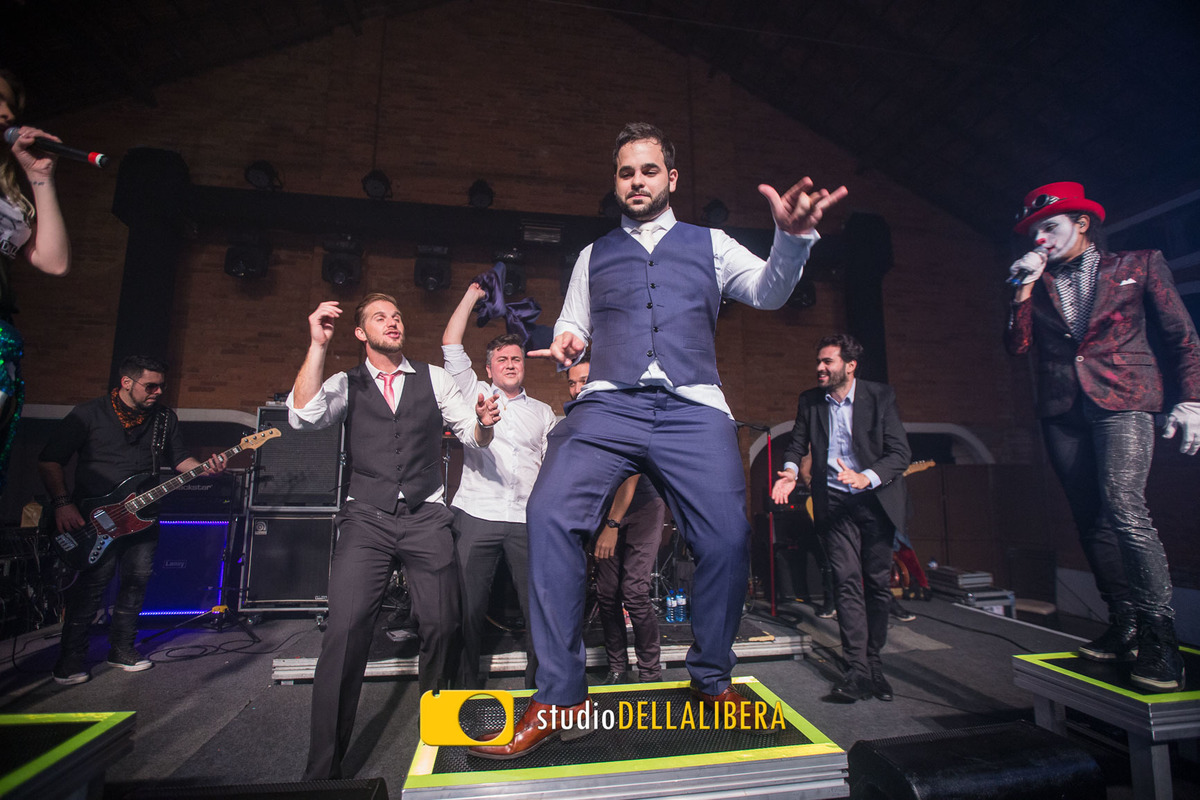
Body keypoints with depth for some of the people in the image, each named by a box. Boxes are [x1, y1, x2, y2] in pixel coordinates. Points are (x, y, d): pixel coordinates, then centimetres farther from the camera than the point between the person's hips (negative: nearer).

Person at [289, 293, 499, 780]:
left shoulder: (433, 379, 11)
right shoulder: (346, 384, 9)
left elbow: (474, 437, 8)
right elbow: (303, 417, -10)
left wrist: (484, 422, -16)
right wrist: (318, 346, -16)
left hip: (426, 518, 1)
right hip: (367, 519, -1)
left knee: (441, 625, -1)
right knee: (346, 629, -12)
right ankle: (323, 767, 3)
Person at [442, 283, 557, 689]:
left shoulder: (542, 412, 18)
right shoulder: (474, 393, 14)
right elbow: (451, 347, 7)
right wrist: (472, 296, 13)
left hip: (528, 520, 1)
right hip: (475, 514, -1)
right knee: (469, 606, 3)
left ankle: (539, 682, 16)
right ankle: (467, 682, 19)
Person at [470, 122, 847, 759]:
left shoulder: (710, 245, 21)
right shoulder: (593, 256, 25)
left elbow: (768, 292, 7)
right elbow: (572, 326, 25)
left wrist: (791, 236, -14)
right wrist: (566, 343, 0)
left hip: (693, 408, 0)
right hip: (609, 404, 1)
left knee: (726, 538, -17)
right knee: (549, 515, -23)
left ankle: (711, 680, 11)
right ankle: (560, 699, -10)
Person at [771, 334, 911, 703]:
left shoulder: (881, 396, -4)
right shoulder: (809, 400, 3)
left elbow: (901, 453, -8)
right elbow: (797, 444, 14)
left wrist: (867, 478, -25)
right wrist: (791, 470, -7)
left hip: (876, 500, 0)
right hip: (834, 502, 1)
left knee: (879, 583, 6)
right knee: (847, 582, -8)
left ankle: (874, 661, 22)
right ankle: (858, 669, -3)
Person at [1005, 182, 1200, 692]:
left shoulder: (1139, 265, 10)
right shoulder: (1036, 286, 16)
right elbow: (1017, 344, 3)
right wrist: (1024, 287, -2)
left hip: (1121, 402, -3)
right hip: (1062, 411, 4)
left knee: (1123, 506, -21)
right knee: (1091, 521, 4)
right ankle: (1125, 629, 14)